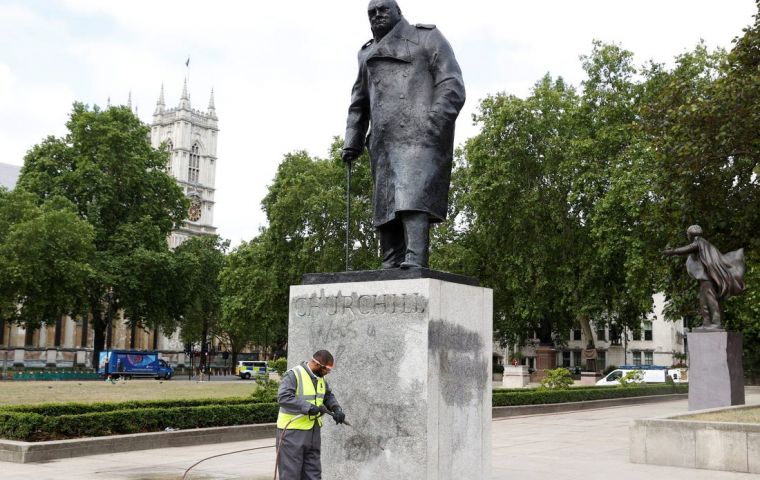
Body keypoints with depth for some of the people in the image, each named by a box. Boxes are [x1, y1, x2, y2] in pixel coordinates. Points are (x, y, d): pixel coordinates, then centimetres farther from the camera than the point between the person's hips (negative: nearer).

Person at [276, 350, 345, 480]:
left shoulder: (320, 377, 9)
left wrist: (337, 409, -2)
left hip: (313, 431, 8)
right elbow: (283, 397, -27)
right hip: (292, 431, -8)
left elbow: (328, 396, 18)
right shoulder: (293, 374, -17)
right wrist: (308, 407, -30)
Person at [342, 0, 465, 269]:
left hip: (420, 138, -5)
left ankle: (415, 263, -32)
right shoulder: (369, 55, 25)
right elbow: (359, 105, 28)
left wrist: (433, 126, -16)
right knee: (387, 207, -1)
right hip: (385, 144, 6)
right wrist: (352, 143, 15)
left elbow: (452, 86, -2)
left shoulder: (427, 38, 10)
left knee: (413, 199, -22)